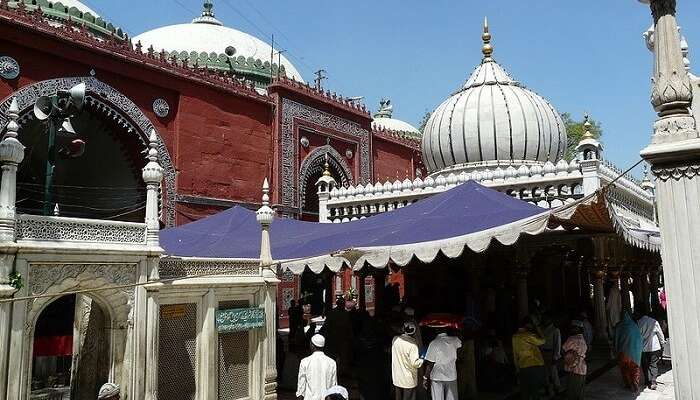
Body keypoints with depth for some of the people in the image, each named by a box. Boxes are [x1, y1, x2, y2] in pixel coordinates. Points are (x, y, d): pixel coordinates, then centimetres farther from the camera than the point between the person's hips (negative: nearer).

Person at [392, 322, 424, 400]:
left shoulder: (395, 340, -5)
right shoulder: (412, 345, -23)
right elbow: (415, 363, -22)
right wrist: (422, 360, -4)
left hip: (396, 378, 5)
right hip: (409, 381, -5)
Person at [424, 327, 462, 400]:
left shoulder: (434, 343, -16)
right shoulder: (454, 341, -6)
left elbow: (430, 364, -15)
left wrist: (426, 378, -5)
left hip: (437, 378, -3)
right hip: (451, 377, 3)